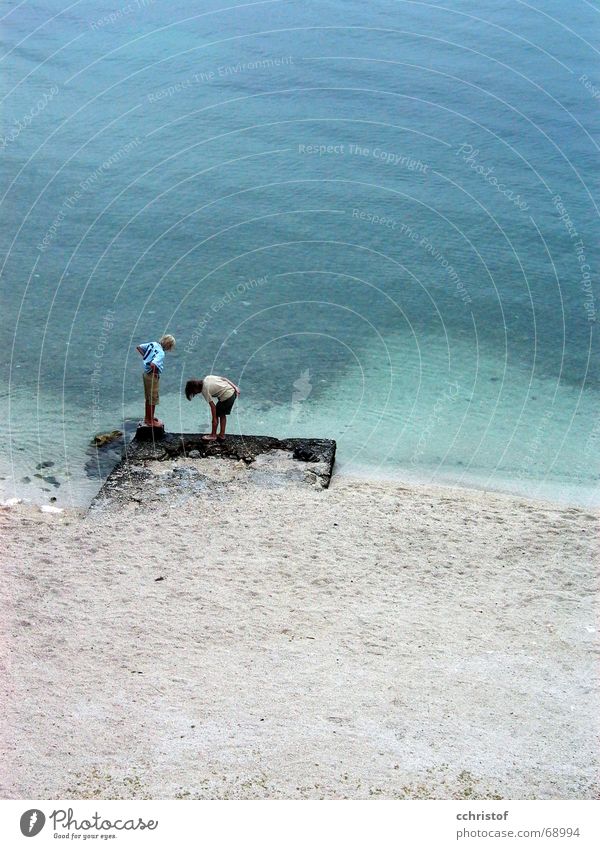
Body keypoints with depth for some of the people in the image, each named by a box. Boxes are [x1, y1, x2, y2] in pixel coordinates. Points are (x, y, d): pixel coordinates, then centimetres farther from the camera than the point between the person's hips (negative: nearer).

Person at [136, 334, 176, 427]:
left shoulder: (153, 344, 0)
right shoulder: (161, 353, -25)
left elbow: (138, 347, 9)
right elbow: (152, 365, -38)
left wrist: (145, 357, 10)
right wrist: (155, 372, -18)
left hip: (146, 374, 9)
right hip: (152, 376, -9)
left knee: (148, 398, 23)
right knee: (153, 399, 5)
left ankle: (148, 417, 37)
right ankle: (151, 422, 16)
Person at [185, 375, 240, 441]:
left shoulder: (205, 390, -12)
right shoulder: (207, 378, 7)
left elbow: (213, 406, -12)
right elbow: (224, 379, 7)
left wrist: (214, 419, -6)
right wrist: (235, 387, 11)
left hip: (226, 397, -9)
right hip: (233, 391, 9)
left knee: (216, 415, 8)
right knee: (222, 414, 21)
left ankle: (213, 435, 19)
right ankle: (222, 434, 28)